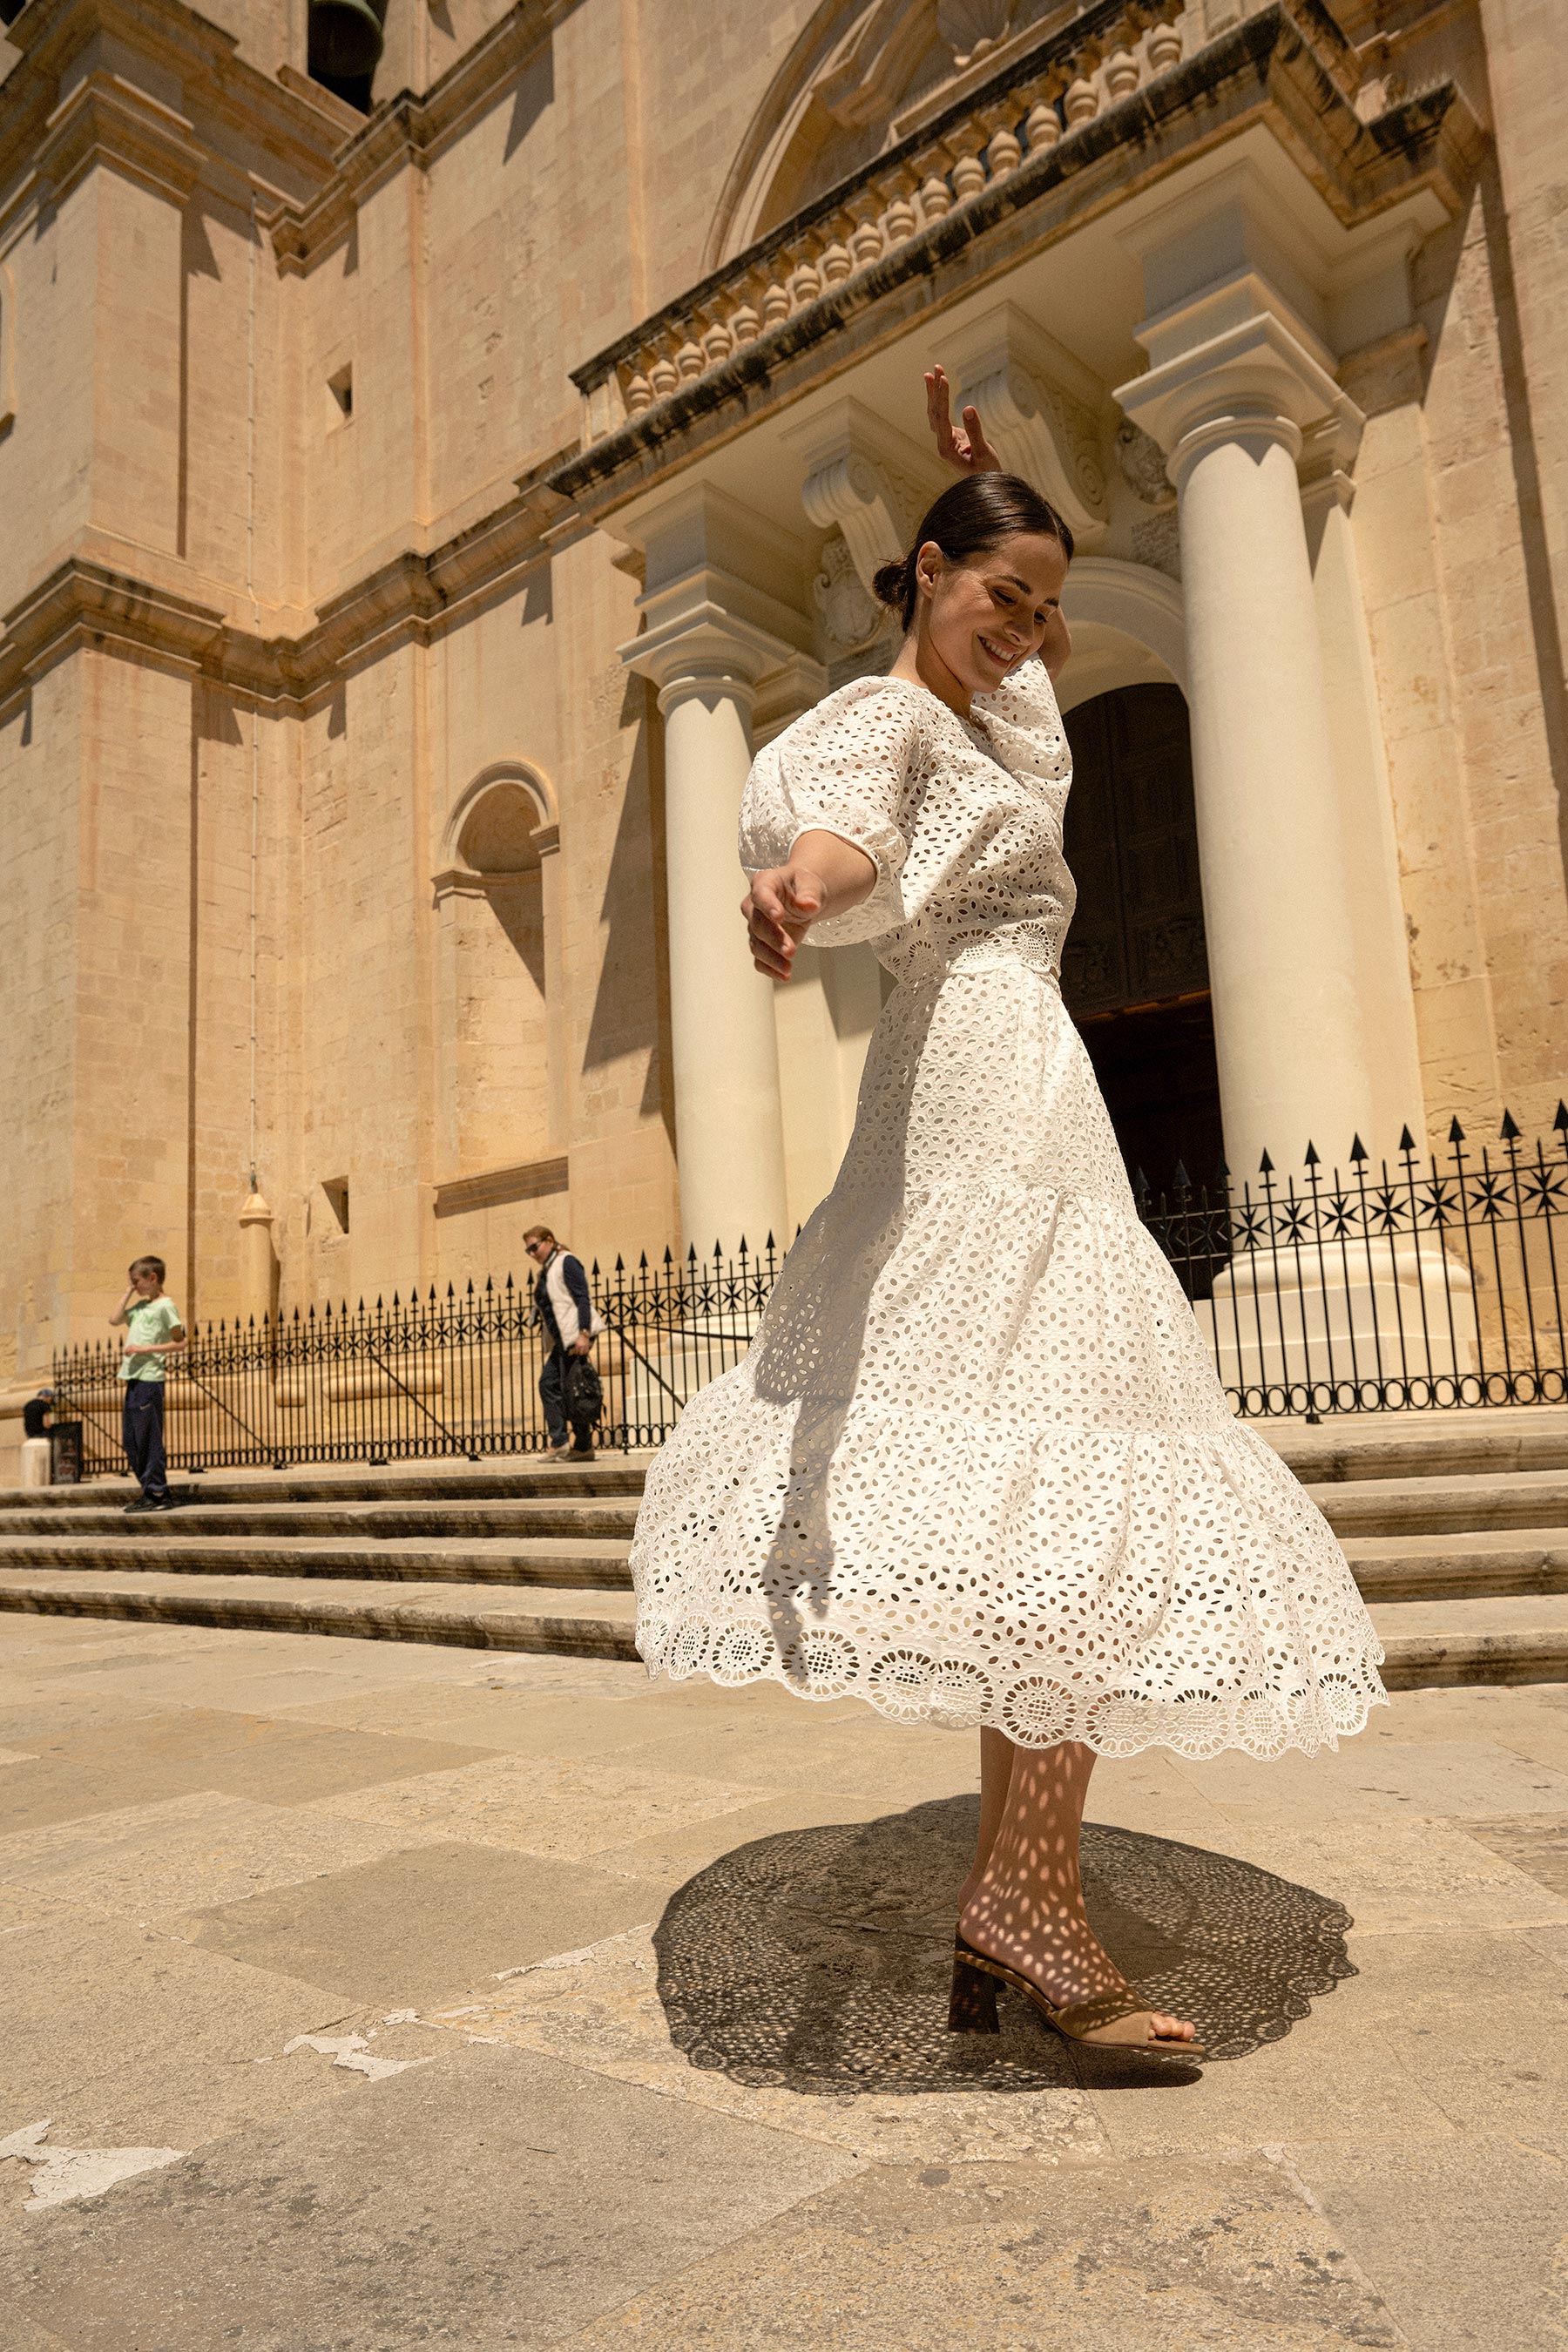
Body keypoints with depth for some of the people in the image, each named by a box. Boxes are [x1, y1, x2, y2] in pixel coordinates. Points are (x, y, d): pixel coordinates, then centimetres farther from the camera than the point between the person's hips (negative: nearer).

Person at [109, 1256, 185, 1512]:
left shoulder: (165, 1305, -7)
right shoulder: (140, 1305, 18)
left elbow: (180, 1342, -11)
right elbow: (114, 1321, 15)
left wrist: (144, 1349, -17)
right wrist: (129, 1293, 14)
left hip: (150, 1378, -9)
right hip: (133, 1377, 9)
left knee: (148, 1438, -7)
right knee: (130, 1439, 10)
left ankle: (157, 1494, -3)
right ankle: (151, 1490, 16)